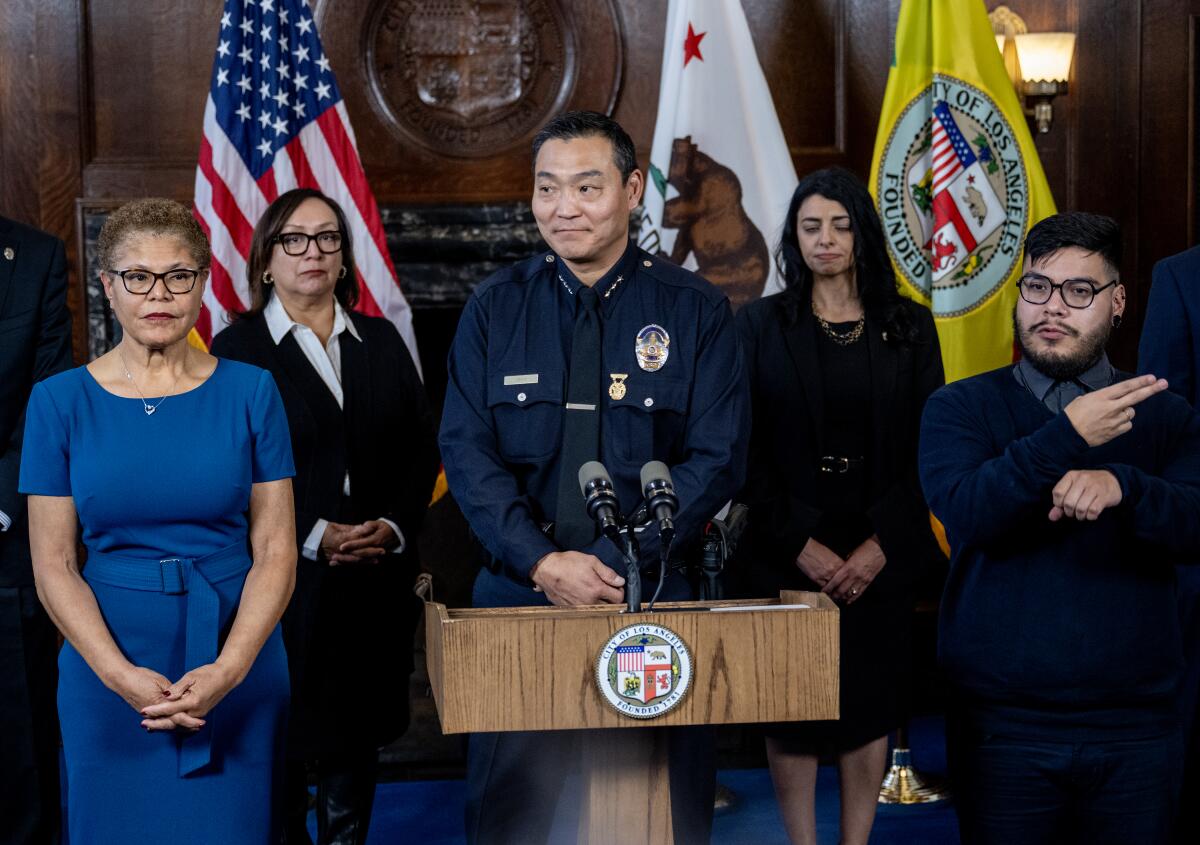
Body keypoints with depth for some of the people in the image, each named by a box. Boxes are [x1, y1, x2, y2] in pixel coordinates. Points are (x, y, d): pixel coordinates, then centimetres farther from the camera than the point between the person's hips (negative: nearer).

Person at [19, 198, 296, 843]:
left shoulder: (250, 391, 0)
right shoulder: (60, 402, 0)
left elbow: (276, 551, -2)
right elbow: (53, 565, -2)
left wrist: (228, 669, -15)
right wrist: (122, 675, -14)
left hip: (239, 673, 0)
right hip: (108, 673, 0)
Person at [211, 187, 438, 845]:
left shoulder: (381, 341, 13)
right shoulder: (237, 348, 0)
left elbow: (422, 447, 11)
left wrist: (396, 525, -6)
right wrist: (311, 536, -14)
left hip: (375, 582, 4)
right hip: (283, 584, -4)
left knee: (356, 740, 9)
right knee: (281, 744, 0)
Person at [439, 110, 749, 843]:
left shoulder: (694, 310, 1)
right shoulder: (496, 308, 5)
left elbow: (718, 458, -6)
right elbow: (468, 453, -2)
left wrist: (619, 564, -16)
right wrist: (544, 563, -15)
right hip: (520, 592, 1)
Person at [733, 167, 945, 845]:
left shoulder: (910, 326, 5)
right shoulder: (761, 324, 2)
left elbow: (929, 448, 2)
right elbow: (748, 450, -2)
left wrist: (881, 544, -9)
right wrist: (801, 544, -11)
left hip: (880, 554, 1)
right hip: (788, 554, -1)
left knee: (870, 703, 5)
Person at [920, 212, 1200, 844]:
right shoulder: (960, 407, 3)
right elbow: (963, 512, -15)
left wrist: (1121, 486, -26)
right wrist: (1066, 439, -24)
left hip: (1134, 727, 2)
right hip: (1003, 726, -1)